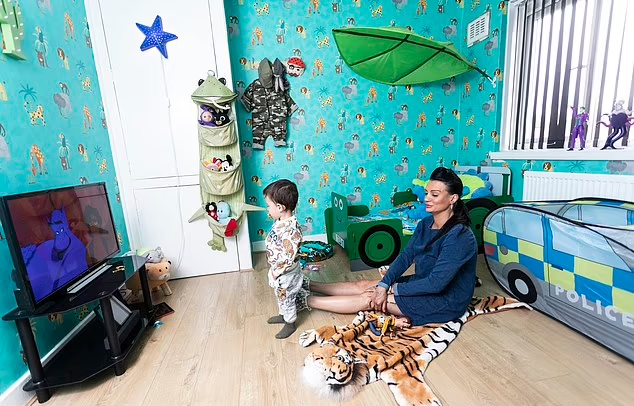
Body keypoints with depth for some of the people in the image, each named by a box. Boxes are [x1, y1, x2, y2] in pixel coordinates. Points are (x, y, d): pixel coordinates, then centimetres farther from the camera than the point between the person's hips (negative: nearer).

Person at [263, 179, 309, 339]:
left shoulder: (291, 230, -37)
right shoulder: (281, 221, -6)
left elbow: (289, 258, -32)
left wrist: (276, 272, -19)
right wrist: (274, 270, 9)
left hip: (286, 274, -8)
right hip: (278, 271, 8)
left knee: (286, 299, 17)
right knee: (281, 297, 30)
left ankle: (290, 323, 41)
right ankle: (283, 315, 54)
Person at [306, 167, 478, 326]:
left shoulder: (459, 236, -27)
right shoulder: (426, 223, -2)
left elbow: (437, 283, -29)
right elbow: (405, 256, -3)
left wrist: (393, 289, -20)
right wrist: (383, 285, -16)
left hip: (446, 301, -7)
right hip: (423, 284, 7)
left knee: (369, 298, -13)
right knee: (363, 285, 0)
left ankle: (304, 300, -5)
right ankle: (306, 286, 9)